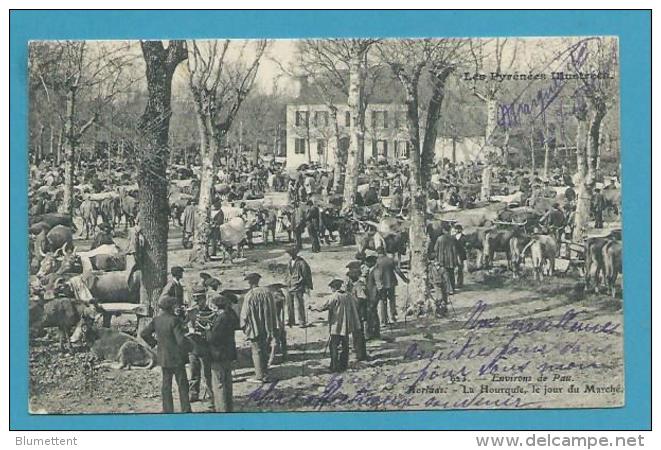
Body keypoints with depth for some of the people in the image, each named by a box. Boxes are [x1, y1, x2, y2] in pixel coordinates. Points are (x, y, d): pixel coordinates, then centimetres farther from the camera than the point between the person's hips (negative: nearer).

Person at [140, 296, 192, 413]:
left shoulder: (156, 320, -1)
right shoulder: (174, 320, -20)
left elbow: (143, 334, 4)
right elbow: (181, 340, -23)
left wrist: (153, 343, 17)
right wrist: (189, 347, -4)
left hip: (163, 358, 6)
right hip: (176, 357, -6)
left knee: (166, 385, 13)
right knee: (182, 385, 5)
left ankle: (167, 410, 15)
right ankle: (186, 410, 7)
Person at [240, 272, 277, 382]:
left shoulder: (249, 296, -17)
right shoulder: (267, 293, 0)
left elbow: (245, 313, -12)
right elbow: (273, 311, 7)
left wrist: (244, 326, 3)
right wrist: (271, 327, 16)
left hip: (254, 328, -5)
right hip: (267, 328, 5)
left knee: (257, 351, 2)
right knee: (265, 350, 16)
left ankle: (259, 376, 3)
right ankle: (264, 374, 22)